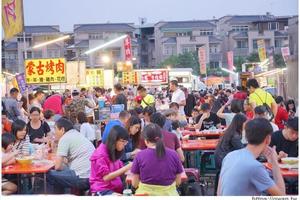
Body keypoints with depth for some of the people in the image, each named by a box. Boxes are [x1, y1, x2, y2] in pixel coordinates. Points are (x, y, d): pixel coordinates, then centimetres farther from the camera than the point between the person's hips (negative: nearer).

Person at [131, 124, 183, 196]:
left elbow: (134, 184, 0)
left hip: (145, 195, -1)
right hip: (168, 195, 2)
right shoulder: (173, 154, -3)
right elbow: (178, 182, 5)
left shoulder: (140, 156, -7)